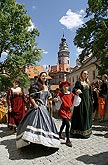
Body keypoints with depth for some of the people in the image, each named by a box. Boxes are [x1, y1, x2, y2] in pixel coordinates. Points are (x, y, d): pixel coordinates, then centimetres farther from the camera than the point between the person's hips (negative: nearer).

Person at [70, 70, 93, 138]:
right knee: (80, 115, -4)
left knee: (88, 115, 11)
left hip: (88, 101, 7)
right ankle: (79, 132, 6)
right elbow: (74, 90, -12)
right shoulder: (78, 82, -4)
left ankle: (86, 131, 24)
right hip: (81, 100, -7)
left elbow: (90, 93, 18)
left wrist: (91, 100, 14)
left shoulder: (88, 83, 15)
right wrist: (76, 91, -33)